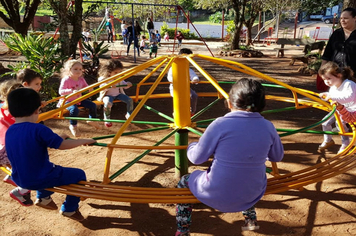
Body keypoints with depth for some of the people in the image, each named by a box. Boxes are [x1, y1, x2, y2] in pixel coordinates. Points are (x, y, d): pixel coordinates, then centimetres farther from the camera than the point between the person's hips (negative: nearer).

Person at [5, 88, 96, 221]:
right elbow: (63, 145, -21)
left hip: (20, 180, 8)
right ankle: (69, 209, 21)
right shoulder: (38, 129, -24)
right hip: (40, 179, -8)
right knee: (79, 175, 10)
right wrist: (85, 141, -7)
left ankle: (43, 198, 40)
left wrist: (56, 138, 15)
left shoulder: (9, 132, -1)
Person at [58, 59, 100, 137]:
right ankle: (73, 126, -9)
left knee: (93, 105, -1)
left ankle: (92, 120, 27)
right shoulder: (66, 80, -19)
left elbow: (86, 86, 15)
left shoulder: (81, 79, 1)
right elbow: (61, 91, -26)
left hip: (79, 99, 7)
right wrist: (72, 91, -41)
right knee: (74, 109, -36)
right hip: (68, 101, -7)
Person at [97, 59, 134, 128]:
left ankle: (129, 115, 11)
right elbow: (102, 87, -25)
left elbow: (124, 85, 12)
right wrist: (110, 86, -43)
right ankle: (107, 119, -13)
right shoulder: (103, 78, -11)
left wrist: (127, 84, -13)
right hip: (108, 95, -5)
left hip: (118, 94, 5)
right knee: (108, 103, -38)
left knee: (130, 100, -11)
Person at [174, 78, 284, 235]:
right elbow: (277, 157, 10)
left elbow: (196, 158, -11)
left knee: (184, 182, 24)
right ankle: (251, 219, 43)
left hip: (216, 195, -4)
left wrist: (191, 146, 12)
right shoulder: (268, 127, -8)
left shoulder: (221, 124, -20)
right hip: (253, 194, 4)